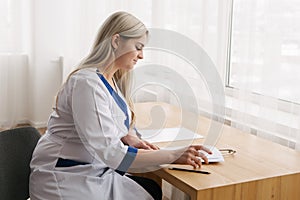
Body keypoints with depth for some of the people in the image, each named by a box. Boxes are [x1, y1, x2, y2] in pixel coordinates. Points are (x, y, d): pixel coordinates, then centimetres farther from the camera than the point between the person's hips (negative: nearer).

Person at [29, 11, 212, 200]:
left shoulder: (111, 80, 5)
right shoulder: (88, 83, -25)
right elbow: (110, 153, -30)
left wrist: (130, 138, -4)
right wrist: (173, 155, -29)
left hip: (93, 171, 9)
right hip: (65, 181, -9)